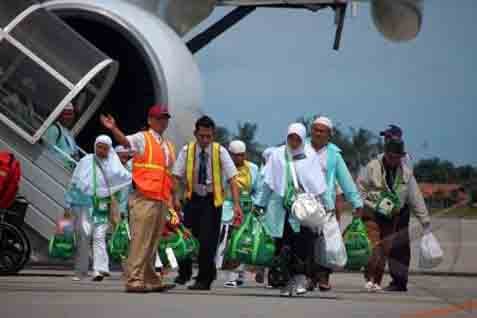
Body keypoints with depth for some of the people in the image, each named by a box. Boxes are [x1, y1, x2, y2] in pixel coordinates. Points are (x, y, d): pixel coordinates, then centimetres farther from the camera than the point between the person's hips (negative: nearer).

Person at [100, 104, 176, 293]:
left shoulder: (169, 146, 20)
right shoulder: (142, 139, -1)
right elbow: (125, 141, -22)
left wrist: (173, 199, 20)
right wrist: (113, 129, -42)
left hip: (162, 200, 7)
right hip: (145, 198, -7)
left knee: (153, 242, 13)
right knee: (140, 241, -10)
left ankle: (151, 280, 19)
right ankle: (134, 281, -10)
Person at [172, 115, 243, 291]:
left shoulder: (220, 151, -9)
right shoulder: (187, 150, -5)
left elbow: (232, 179, -13)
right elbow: (177, 176, -8)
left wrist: (236, 205, -22)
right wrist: (175, 198, -23)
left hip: (212, 199, -1)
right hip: (193, 198, 1)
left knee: (207, 241, -5)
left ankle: (204, 279, 6)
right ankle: (184, 273, 26)